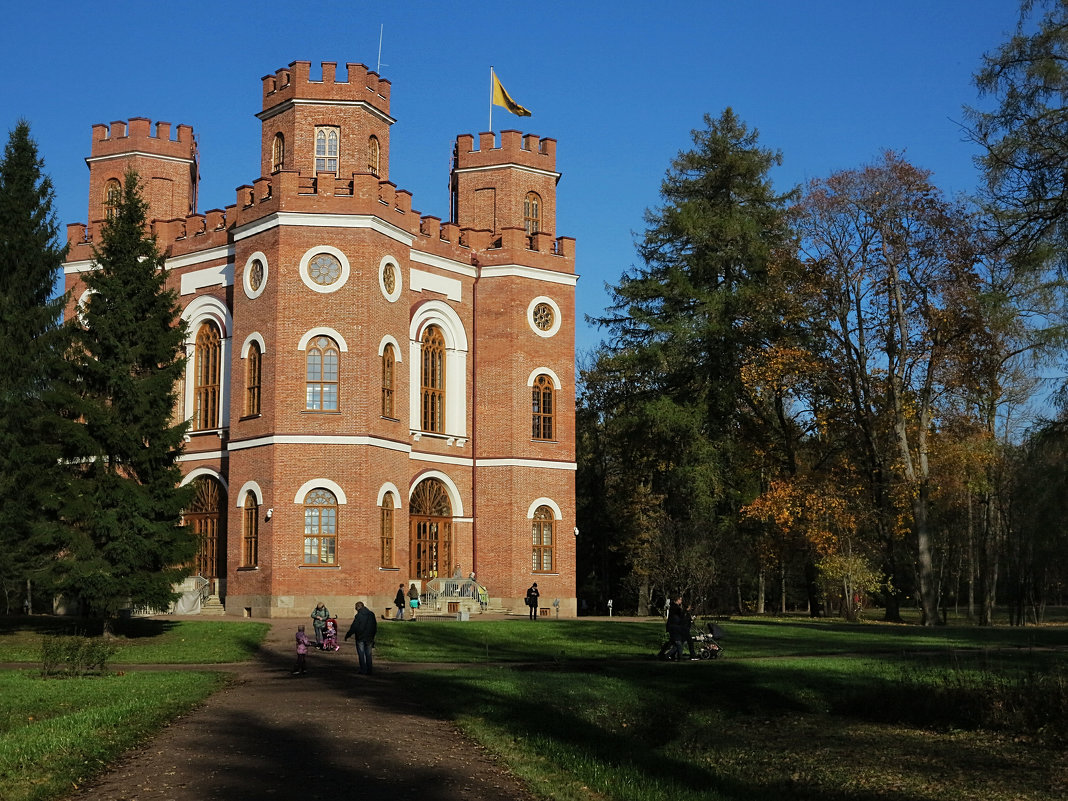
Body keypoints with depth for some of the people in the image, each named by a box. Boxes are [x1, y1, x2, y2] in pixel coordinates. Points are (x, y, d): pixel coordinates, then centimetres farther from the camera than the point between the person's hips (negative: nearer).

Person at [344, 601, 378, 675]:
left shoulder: (358, 616, -14)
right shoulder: (372, 614, 6)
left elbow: (353, 628, -15)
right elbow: (375, 627, 14)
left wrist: (347, 636, -5)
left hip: (360, 639, -5)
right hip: (369, 638, 5)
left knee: (361, 655, 4)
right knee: (368, 655, 10)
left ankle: (363, 670, 3)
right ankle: (369, 671, 11)